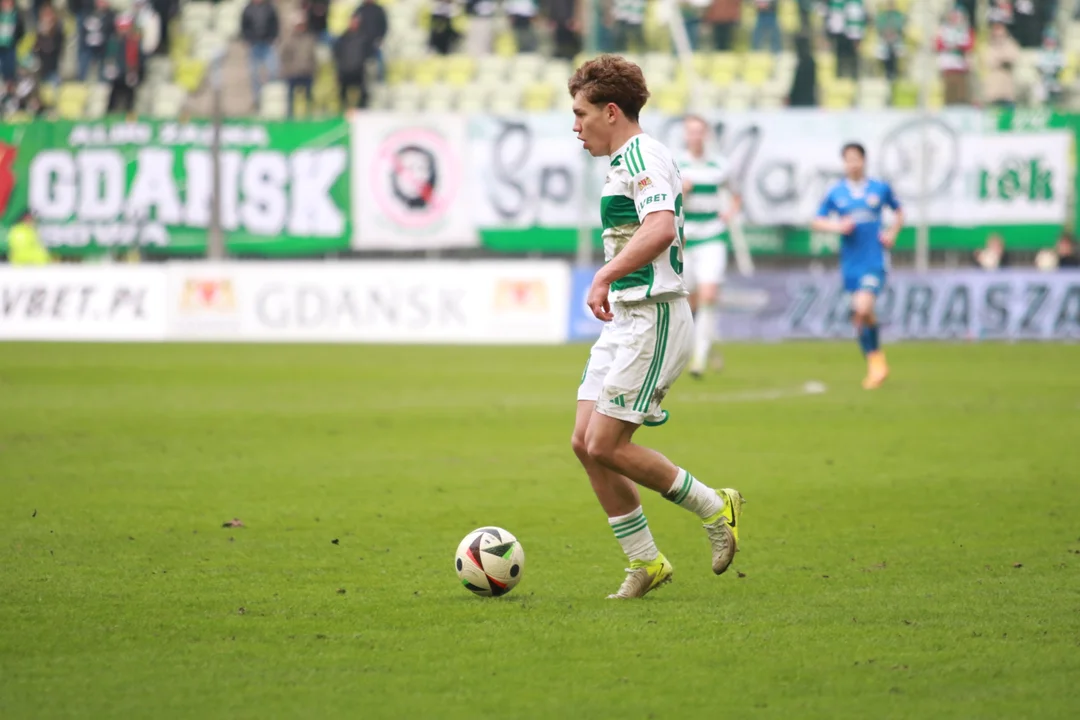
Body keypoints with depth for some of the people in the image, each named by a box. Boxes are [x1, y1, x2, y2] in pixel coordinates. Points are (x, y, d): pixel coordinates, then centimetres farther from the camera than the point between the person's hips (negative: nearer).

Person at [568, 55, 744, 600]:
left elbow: (660, 228, -31)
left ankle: (713, 508, 4)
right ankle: (644, 563, 10)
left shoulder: (641, 156, -14)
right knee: (585, 443, 4)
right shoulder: (626, 161, 19)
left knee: (605, 447, -11)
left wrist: (604, 278, -31)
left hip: (653, 320, -10)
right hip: (625, 320, 10)